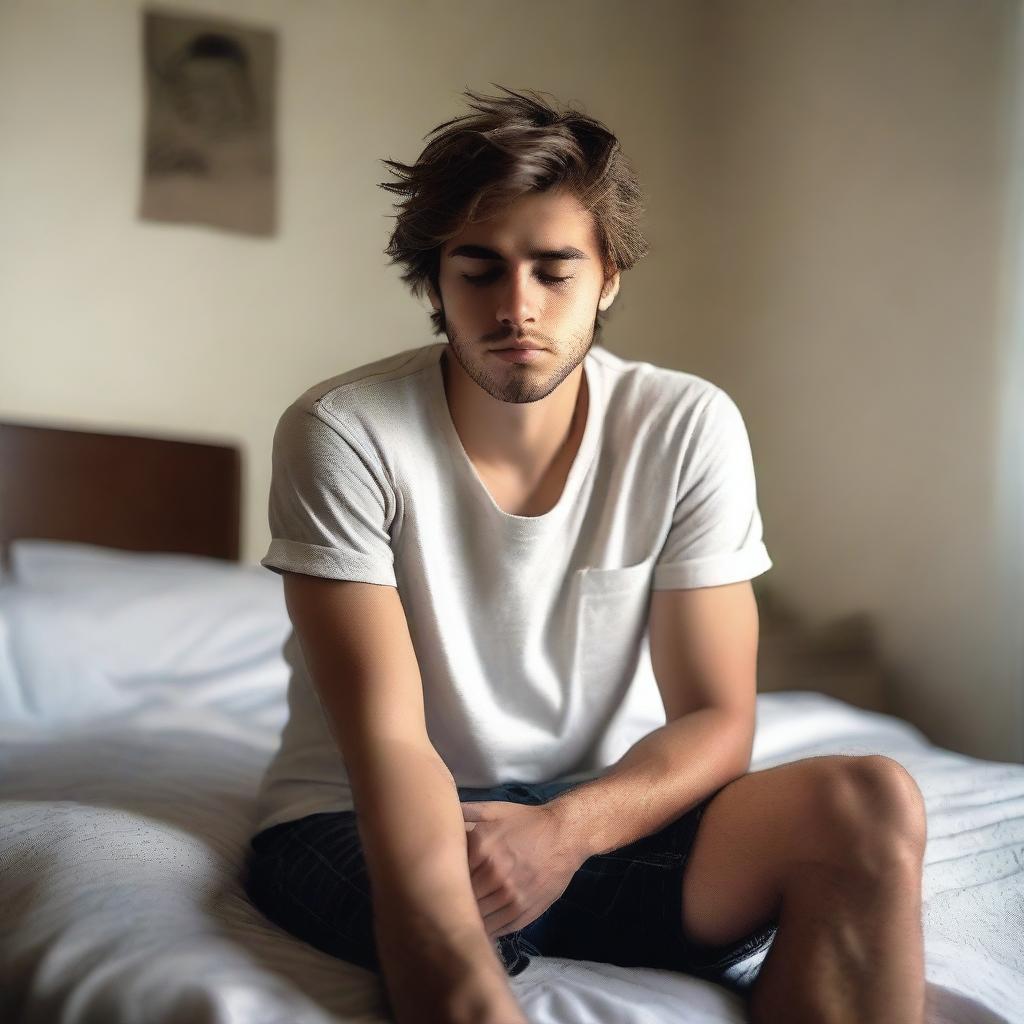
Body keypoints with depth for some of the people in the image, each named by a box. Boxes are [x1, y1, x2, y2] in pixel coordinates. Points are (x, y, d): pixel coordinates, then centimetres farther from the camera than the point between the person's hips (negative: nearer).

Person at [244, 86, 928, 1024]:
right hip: (354, 820, -3)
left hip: (603, 810, 4)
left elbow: (716, 720, -6)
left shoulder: (689, 428, -7)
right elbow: (387, 737, -21)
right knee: (453, 944, -40)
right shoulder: (341, 432, -14)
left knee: (870, 803, -21)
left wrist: (568, 829, -26)